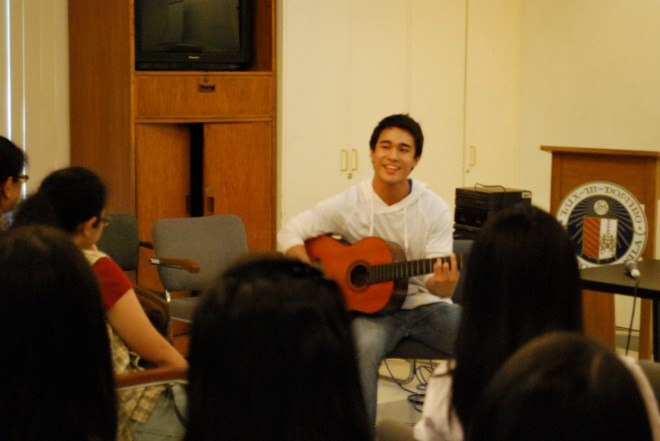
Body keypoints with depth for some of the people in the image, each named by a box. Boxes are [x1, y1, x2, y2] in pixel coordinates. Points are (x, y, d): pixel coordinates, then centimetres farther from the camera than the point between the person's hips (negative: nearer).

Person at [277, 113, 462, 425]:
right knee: (360, 348, -36)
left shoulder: (435, 209, -5)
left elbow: (437, 282, -8)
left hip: (426, 305, 2)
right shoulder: (349, 204, -6)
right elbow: (289, 233, -2)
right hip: (374, 306, -1)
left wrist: (444, 283, -33)